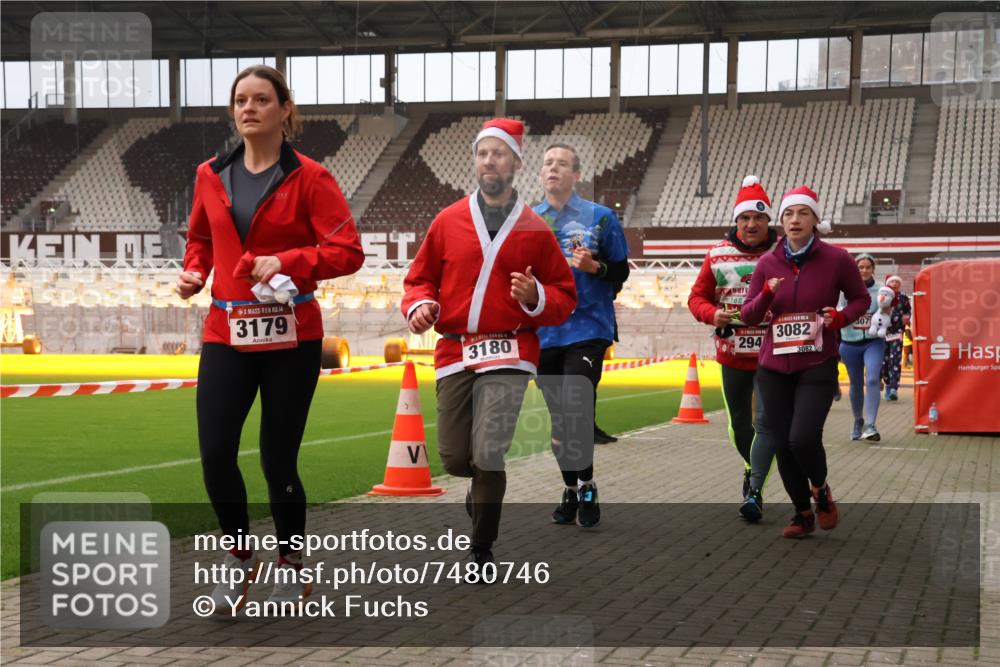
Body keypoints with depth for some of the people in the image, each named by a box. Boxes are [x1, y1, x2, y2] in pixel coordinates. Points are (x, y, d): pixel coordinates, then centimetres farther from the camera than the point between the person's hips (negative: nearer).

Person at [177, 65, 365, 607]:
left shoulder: (308, 177, -5)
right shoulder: (211, 176, 8)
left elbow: (348, 251, -10)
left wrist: (287, 261, -22)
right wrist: (193, 271, 4)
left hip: (290, 338, -3)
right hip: (226, 335, 3)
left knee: (278, 460, 1)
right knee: (215, 455, -5)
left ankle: (291, 567, 25)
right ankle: (239, 557, 21)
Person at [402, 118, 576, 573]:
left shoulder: (535, 230, 5)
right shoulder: (448, 221, 8)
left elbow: (564, 297, 8)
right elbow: (420, 277, 15)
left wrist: (535, 296, -13)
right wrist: (419, 305, -6)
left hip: (508, 355, -2)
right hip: (454, 353, 3)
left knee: (487, 456, -12)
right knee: (453, 458, 4)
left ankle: (482, 550, 7)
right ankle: (487, 485, 41)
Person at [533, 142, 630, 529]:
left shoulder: (600, 217, 2)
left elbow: (621, 271, 4)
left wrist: (595, 266, -15)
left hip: (587, 328, -3)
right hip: (543, 333, 4)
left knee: (575, 411, -16)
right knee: (559, 418, 8)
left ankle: (586, 487, -1)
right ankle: (572, 491, 20)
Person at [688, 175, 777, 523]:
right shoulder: (718, 255, 3)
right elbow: (697, 297, 8)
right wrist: (712, 314, -13)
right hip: (732, 354, 3)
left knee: (766, 421, -11)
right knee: (739, 422, 15)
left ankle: (754, 491, -9)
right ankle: (753, 468, 41)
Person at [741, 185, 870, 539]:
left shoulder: (836, 259, -4)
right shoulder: (767, 263, 3)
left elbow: (861, 298, 10)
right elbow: (748, 316, 7)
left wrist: (841, 317, -11)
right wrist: (766, 295, -13)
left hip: (818, 366, -3)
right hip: (774, 367, 3)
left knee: (803, 438, -18)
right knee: (782, 445, 4)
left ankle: (821, 490, 16)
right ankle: (803, 513, 25)